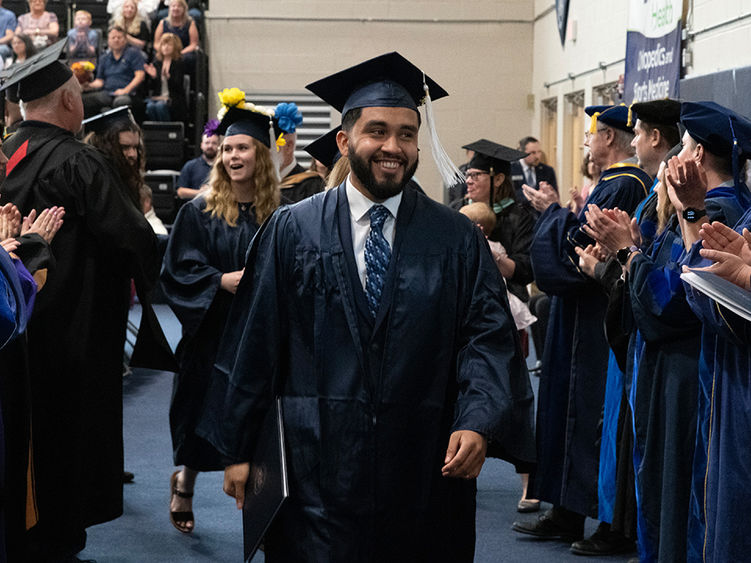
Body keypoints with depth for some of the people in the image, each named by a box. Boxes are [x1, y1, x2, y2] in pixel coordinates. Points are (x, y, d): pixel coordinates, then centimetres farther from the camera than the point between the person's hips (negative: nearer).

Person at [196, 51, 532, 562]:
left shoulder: (457, 240, 5)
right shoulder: (291, 232, 4)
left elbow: (489, 335, -2)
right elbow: (255, 341, 4)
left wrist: (478, 423, -19)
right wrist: (238, 449, 3)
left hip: (427, 476, 1)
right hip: (317, 473, -1)